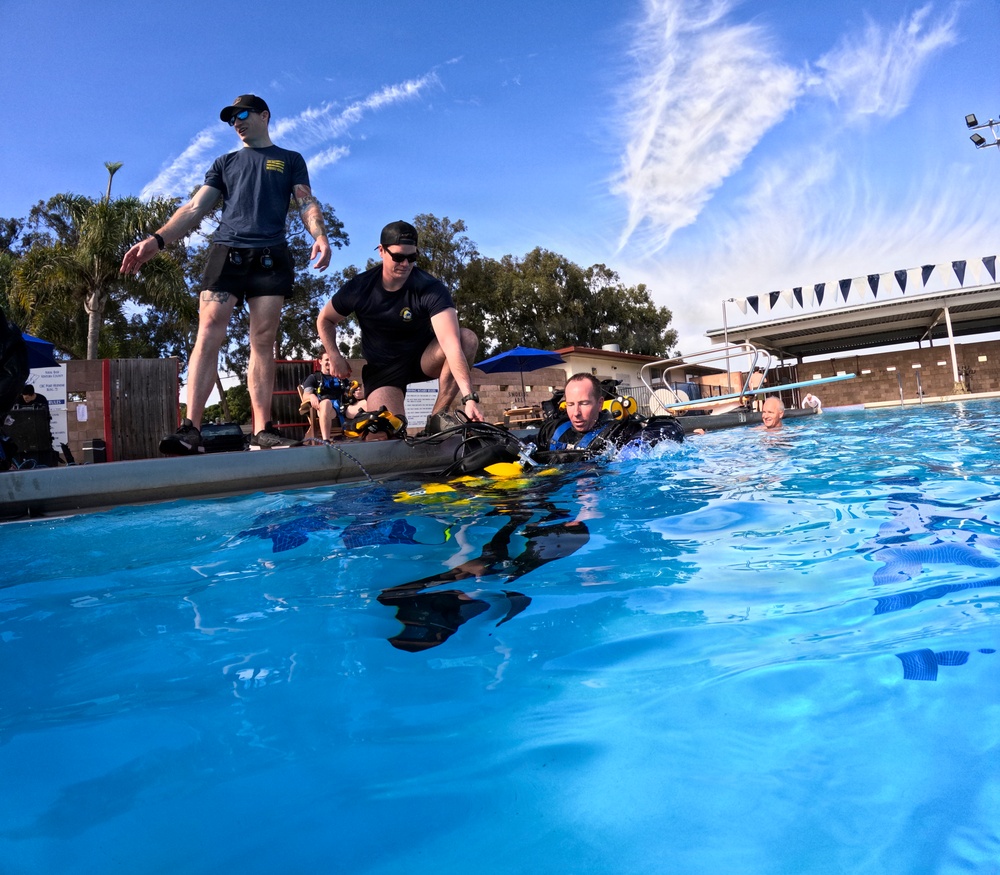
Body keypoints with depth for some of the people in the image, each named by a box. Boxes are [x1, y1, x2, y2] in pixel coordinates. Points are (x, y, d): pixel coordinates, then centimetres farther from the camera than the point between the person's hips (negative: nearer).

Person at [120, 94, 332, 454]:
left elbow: (307, 203, 6)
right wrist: (157, 240, -2)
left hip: (270, 258, -1)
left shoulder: (290, 161, 20)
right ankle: (190, 428, -21)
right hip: (225, 252, 1)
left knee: (263, 341, -7)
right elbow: (194, 209, 13)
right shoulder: (225, 163, 24)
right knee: (208, 335, -14)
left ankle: (262, 430, -8)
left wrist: (320, 235, -17)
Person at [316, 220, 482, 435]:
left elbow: (452, 345, -38)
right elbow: (325, 320, 6)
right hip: (382, 369, 0)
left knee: (467, 339, -29)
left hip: (422, 358, 0)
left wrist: (469, 397, -49)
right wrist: (335, 356, -11)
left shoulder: (431, 289, -24)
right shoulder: (359, 288, -15)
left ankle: (438, 416, -17)